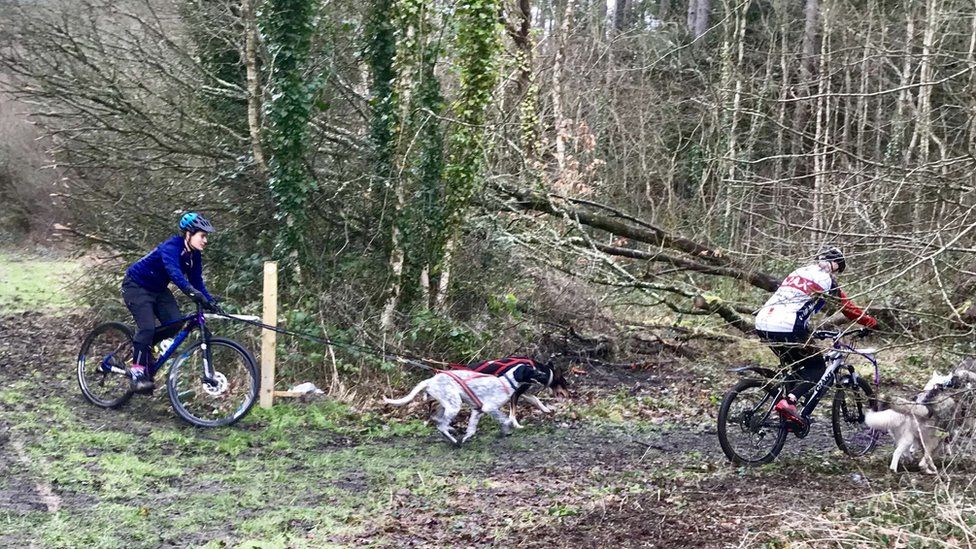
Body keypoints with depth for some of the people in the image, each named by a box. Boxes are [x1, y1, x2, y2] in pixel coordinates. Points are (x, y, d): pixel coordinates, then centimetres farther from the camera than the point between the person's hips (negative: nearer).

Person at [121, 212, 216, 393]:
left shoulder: (194, 256, -5)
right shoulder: (171, 247, -30)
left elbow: (197, 281, -2)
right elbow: (173, 271, -47)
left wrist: (210, 302, -17)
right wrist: (191, 292, -62)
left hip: (158, 289, 8)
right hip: (136, 286, -8)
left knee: (174, 324, -11)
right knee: (147, 327, -23)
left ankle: (143, 345, 13)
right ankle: (138, 370, -12)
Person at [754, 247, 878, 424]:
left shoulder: (799, 272, 25)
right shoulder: (826, 280, 3)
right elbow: (848, 307, 9)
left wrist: (809, 332, 45)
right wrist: (872, 323, 23)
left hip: (762, 324, 8)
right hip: (786, 330, -7)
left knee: (796, 365, 25)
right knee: (817, 366, 9)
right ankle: (789, 401, -13)